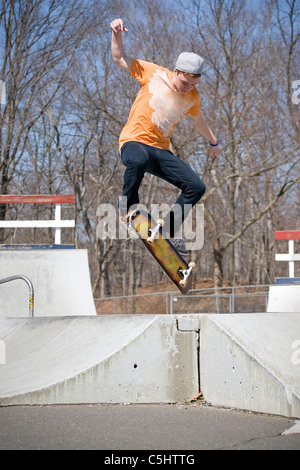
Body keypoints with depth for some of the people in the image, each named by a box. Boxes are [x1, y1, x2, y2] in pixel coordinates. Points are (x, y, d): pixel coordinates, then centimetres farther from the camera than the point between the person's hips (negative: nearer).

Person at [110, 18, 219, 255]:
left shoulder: (192, 97, 8)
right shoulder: (154, 73, -4)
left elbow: (198, 118, 31)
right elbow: (120, 59, 3)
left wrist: (213, 141, 44)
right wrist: (117, 35, -14)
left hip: (161, 151, 5)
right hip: (134, 142, -5)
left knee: (196, 187, -8)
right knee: (139, 160, -43)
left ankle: (169, 231, 5)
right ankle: (128, 205, -16)